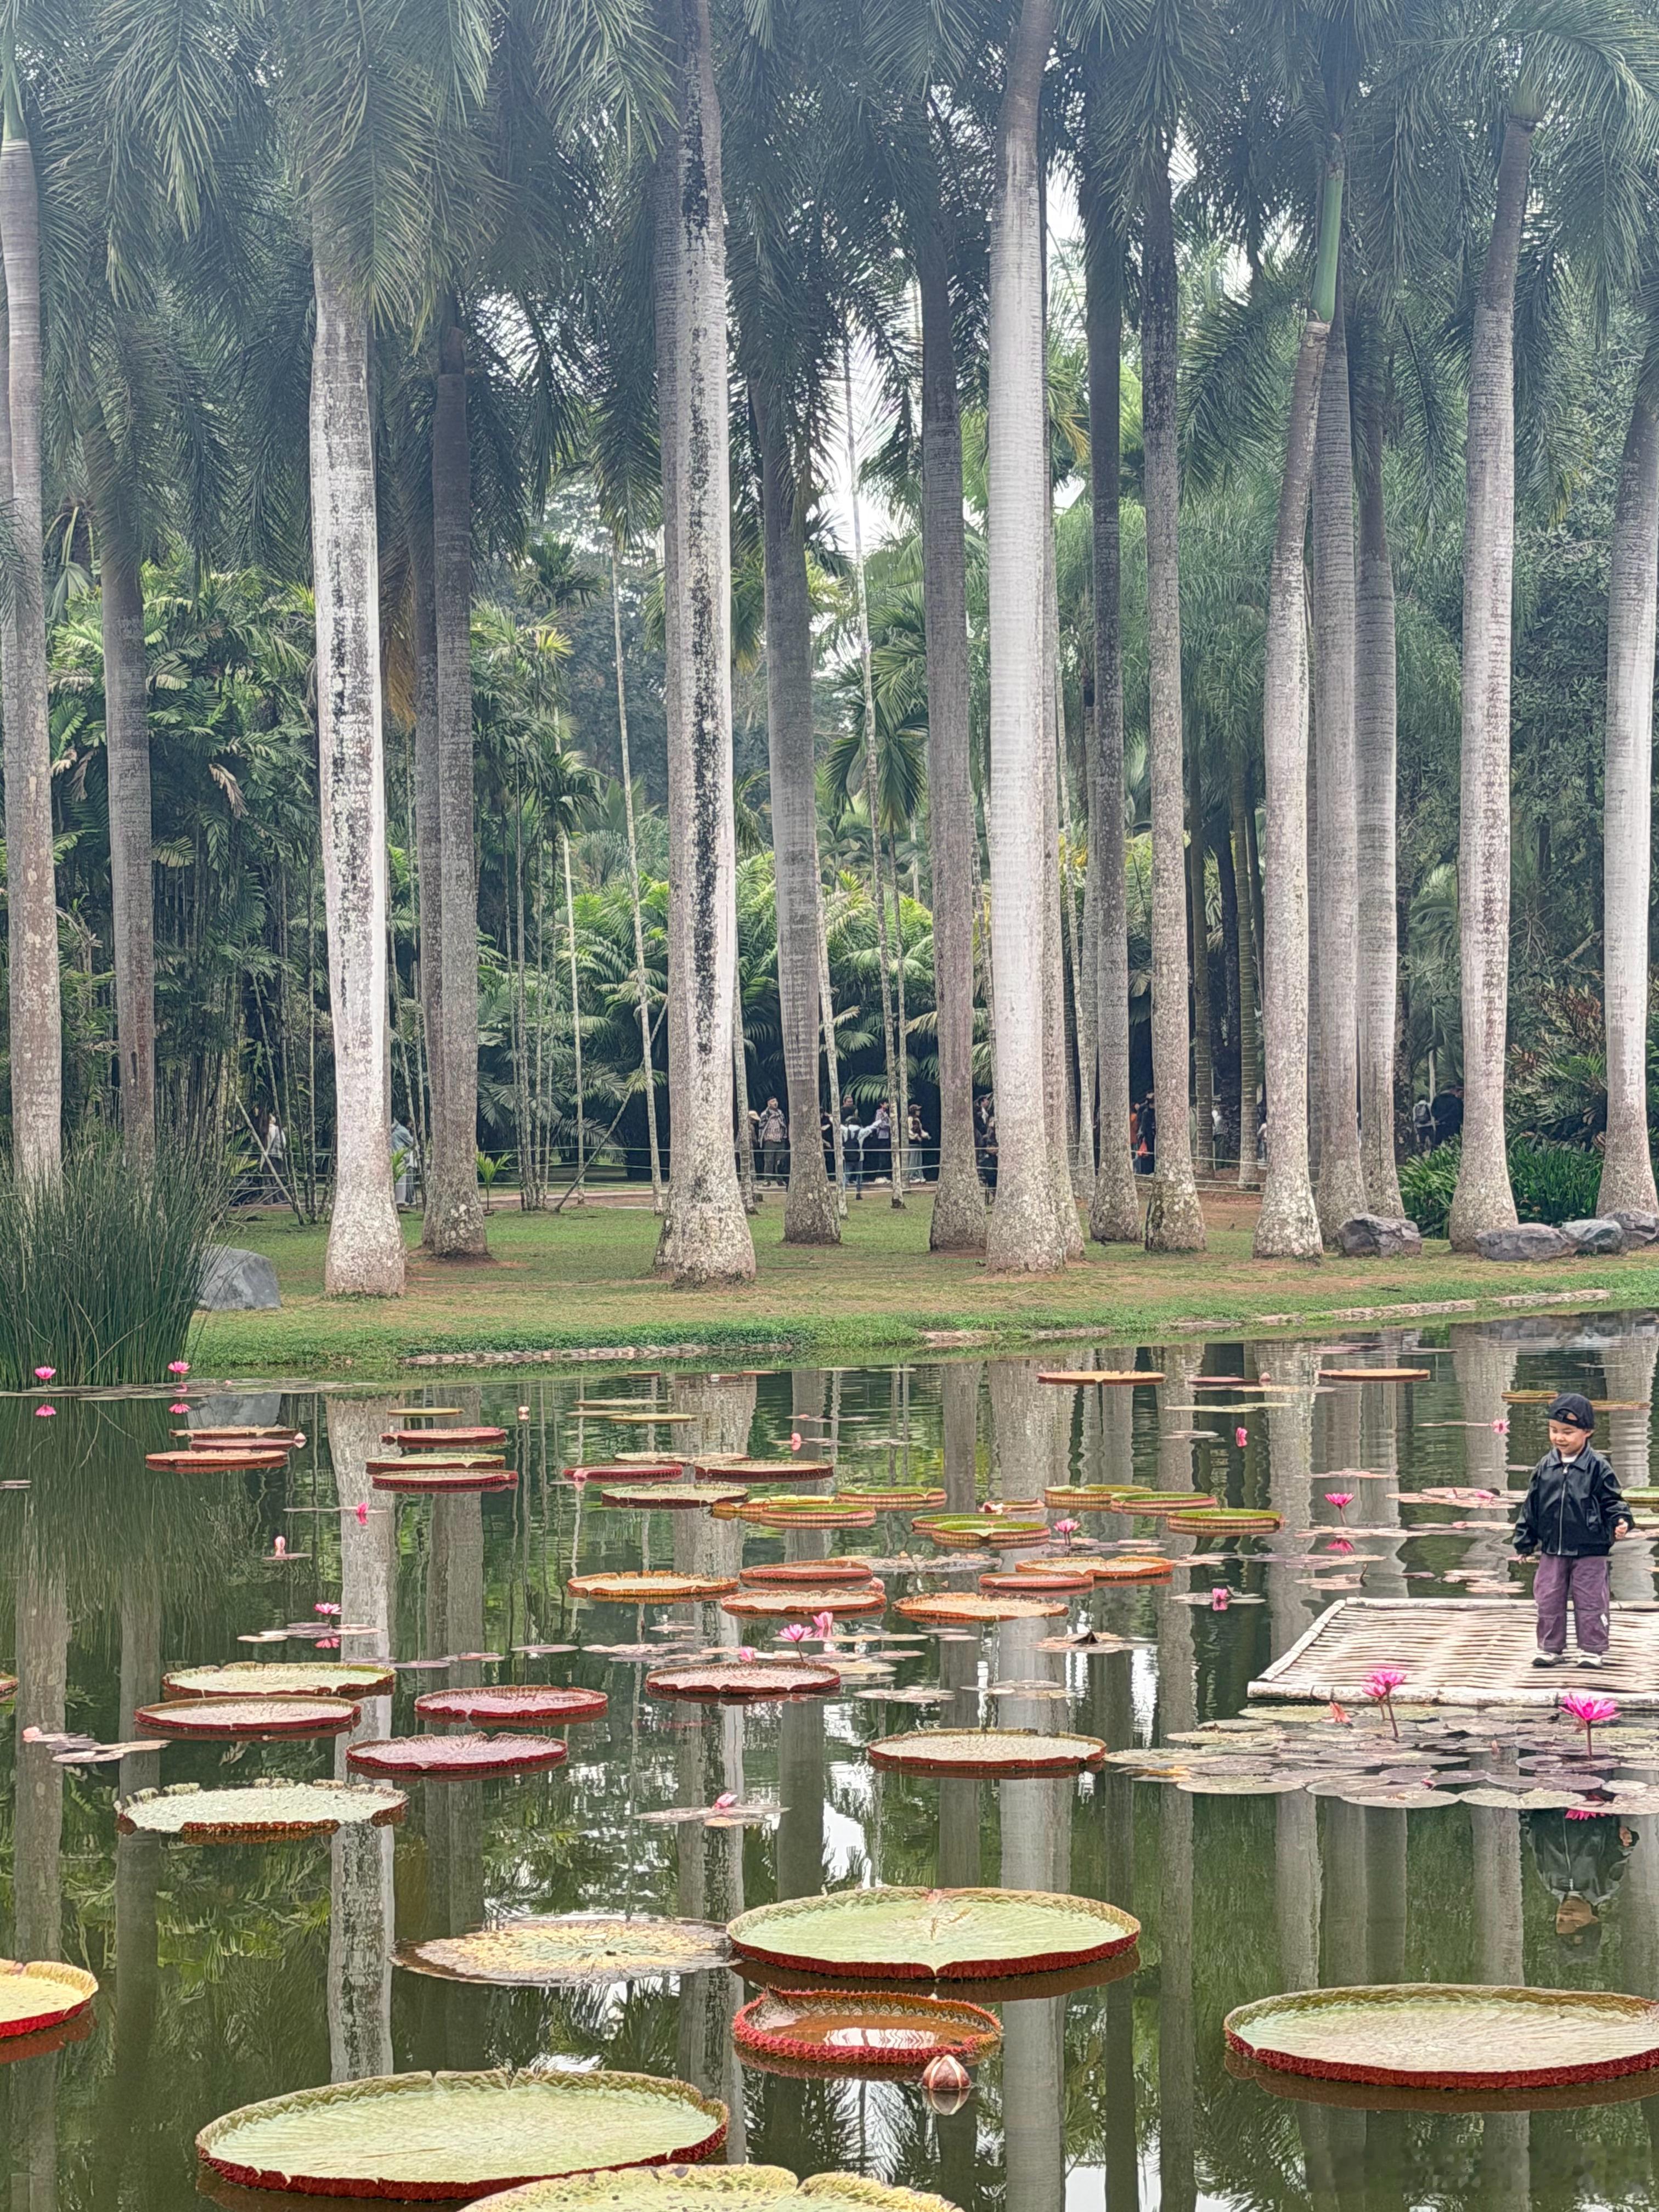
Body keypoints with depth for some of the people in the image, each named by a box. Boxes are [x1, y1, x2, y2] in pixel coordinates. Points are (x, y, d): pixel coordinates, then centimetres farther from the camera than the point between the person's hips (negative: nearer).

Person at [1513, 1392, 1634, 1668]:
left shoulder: (1598, 1467, -8)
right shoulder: (1545, 1467, 3)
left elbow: (1611, 1501, -3)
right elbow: (1531, 1507, 9)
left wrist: (1621, 1520, -22)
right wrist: (1525, 1542, 10)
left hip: (1590, 1550, -4)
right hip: (1553, 1550, 4)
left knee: (1590, 1602, 2)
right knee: (1548, 1601, 8)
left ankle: (1592, 1649, 14)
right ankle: (1550, 1648, 20)